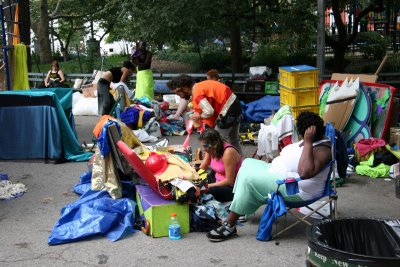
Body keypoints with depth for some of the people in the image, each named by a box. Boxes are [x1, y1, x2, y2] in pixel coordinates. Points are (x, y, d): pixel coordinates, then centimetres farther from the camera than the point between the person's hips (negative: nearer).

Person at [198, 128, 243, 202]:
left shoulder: (228, 152, -25)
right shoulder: (211, 150, -2)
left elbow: (229, 181, -24)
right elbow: (201, 169, 5)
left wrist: (208, 186, -25)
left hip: (233, 187, -8)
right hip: (219, 181, 8)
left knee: (207, 192, -33)